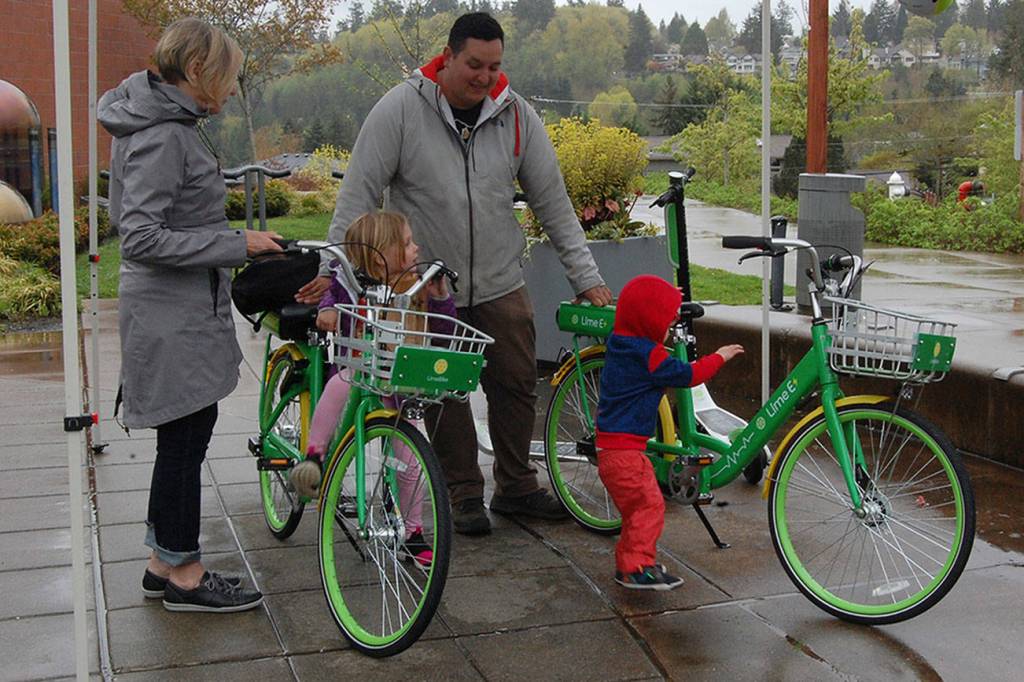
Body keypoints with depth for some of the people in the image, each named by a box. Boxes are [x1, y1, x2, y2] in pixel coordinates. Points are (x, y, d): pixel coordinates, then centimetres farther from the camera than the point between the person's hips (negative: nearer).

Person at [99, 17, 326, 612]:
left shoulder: (171, 125, 12)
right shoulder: (161, 136, -19)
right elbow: (142, 239, -25)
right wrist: (238, 245, -22)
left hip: (186, 311, 10)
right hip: (173, 317, -10)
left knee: (187, 434, 16)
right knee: (186, 437, 0)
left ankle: (166, 562, 27)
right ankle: (184, 574, 12)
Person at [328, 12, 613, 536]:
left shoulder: (516, 115, -2)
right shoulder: (400, 109, -11)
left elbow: (553, 203, 3)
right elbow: (358, 196, -9)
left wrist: (587, 277, 2)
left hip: (500, 283, 3)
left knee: (517, 384, 8)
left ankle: (516, 486, 27)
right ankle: (464, 494, 22)